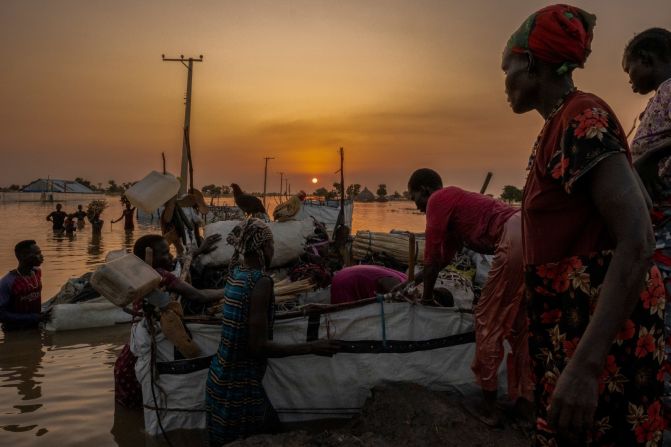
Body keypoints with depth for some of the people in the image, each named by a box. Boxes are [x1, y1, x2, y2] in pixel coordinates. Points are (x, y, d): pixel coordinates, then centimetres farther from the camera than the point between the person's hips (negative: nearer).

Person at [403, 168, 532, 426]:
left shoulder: (438, 200, 5)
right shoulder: (455, 201, 32)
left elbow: (432, 256, 4)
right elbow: (445, 255, 40)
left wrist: (427, 296, 17)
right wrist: (413, 281, 49)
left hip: (516, 241, -9)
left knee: (488, 321, 3)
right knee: (520, 326, 18)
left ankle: (489, 409, 12)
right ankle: (525, 401, 27)